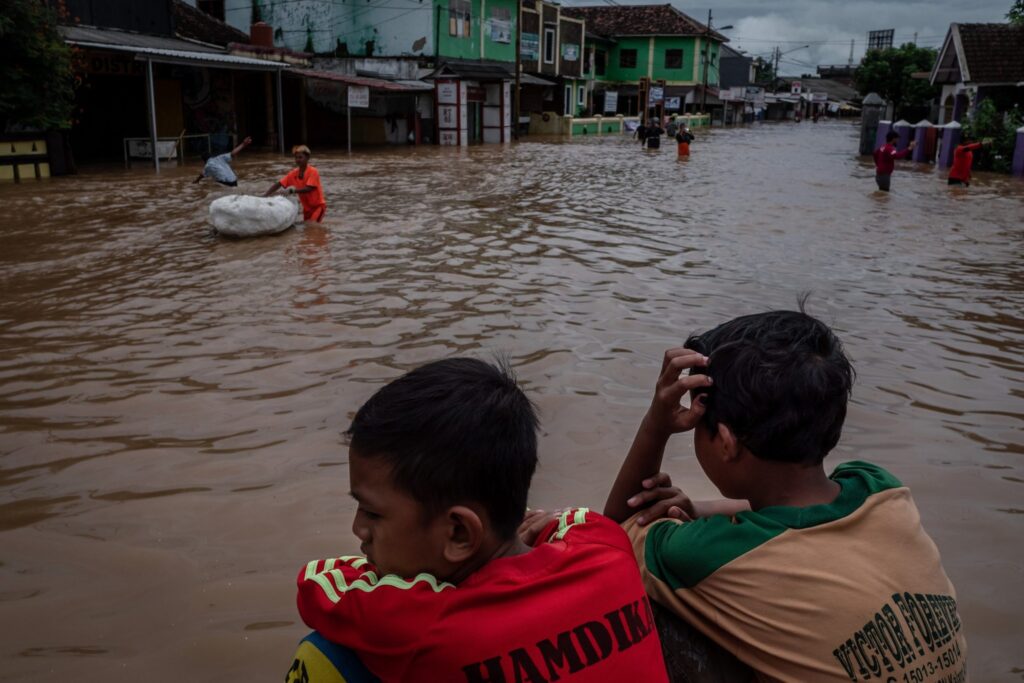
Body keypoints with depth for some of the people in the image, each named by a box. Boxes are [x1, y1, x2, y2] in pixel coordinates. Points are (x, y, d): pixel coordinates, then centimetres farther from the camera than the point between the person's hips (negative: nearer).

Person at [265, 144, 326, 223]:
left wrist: (295, 190, -44)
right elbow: (278, 184, -5)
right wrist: (265, 195, -16)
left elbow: (308, 189, -30)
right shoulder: (293, 173, -3)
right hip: (307, 207, 7)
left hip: (318, 205, -7)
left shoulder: (313, 172, -21)